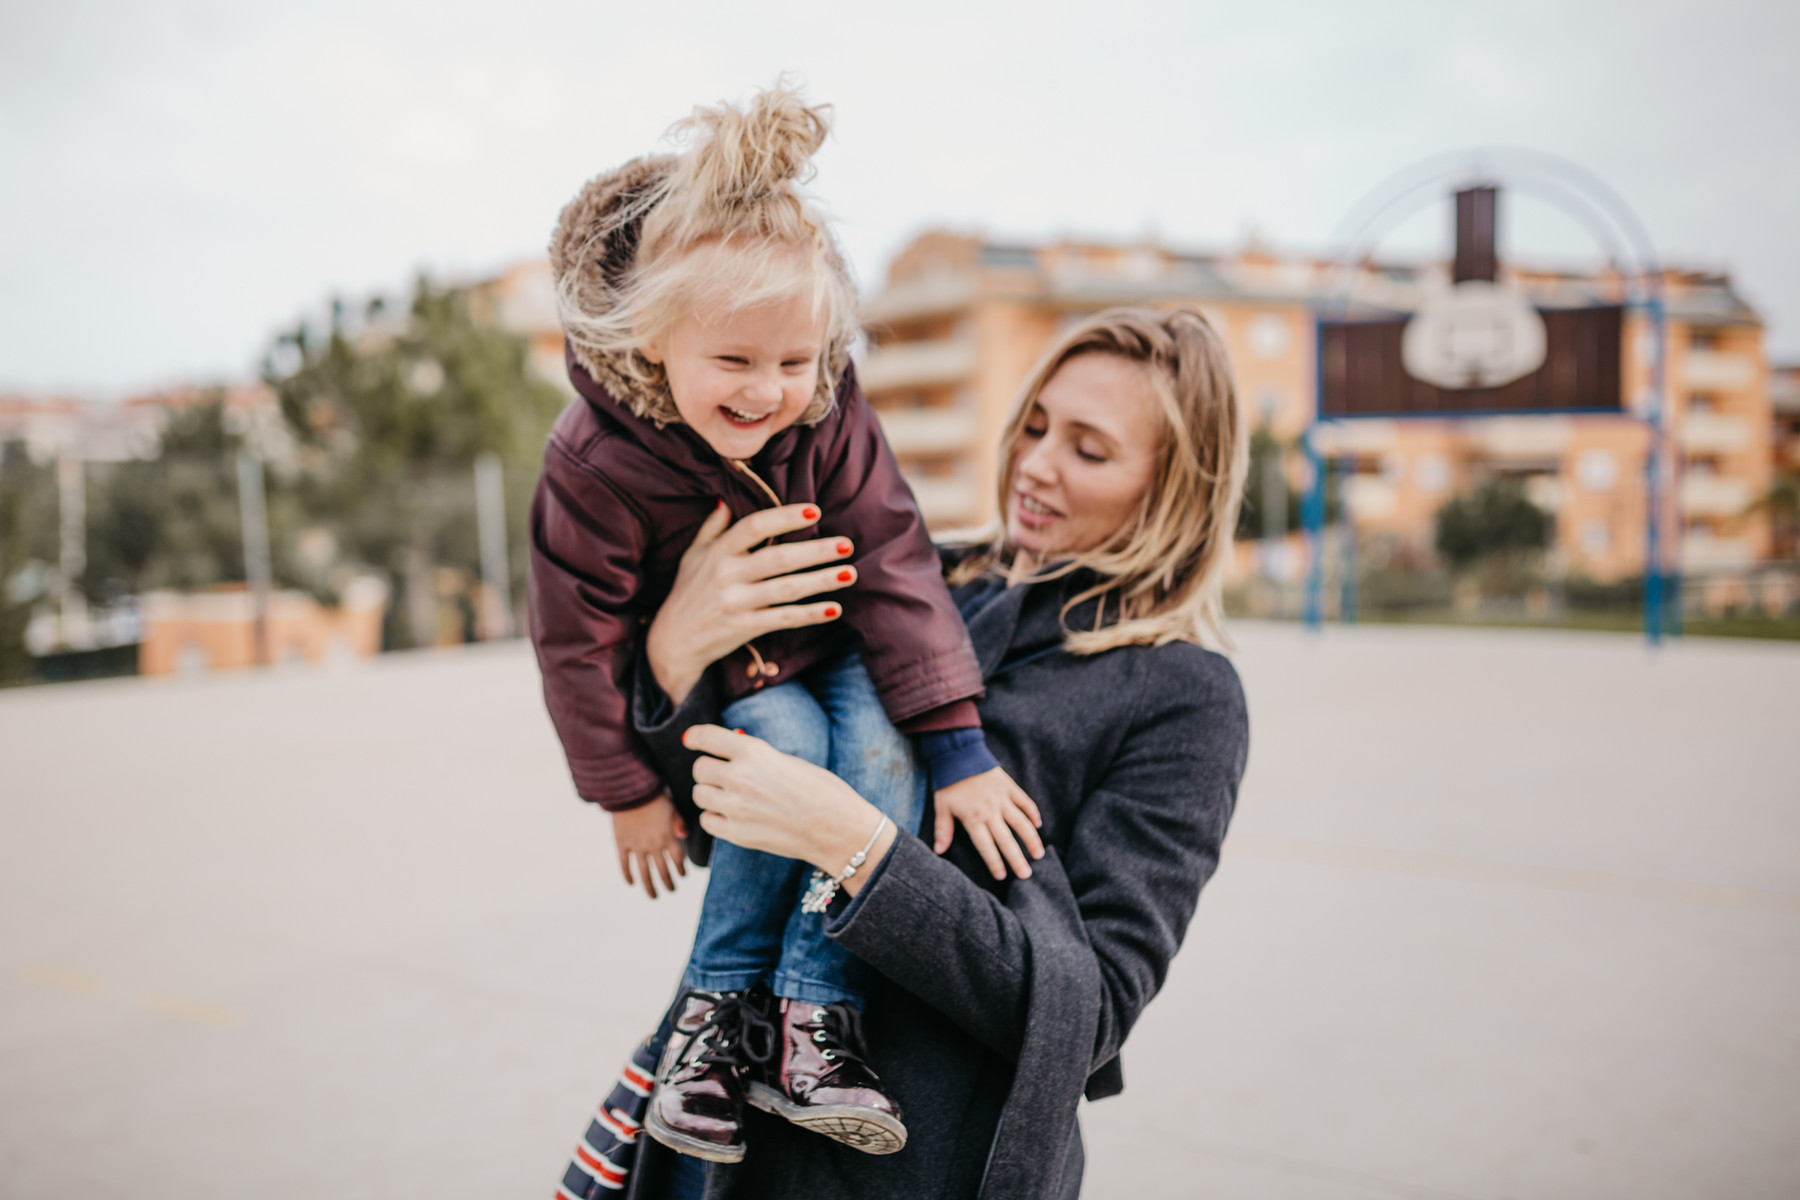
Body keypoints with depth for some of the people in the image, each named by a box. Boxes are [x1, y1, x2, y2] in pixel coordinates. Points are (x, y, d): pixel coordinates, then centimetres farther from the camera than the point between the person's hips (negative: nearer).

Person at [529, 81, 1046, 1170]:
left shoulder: (829, 415, -20)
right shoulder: (595, 466, -27)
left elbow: (895, 569, -19)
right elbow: (580, 640, -17)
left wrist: (958, 747, -23)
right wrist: (629, 792, -12)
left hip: (831, 650, 3)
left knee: (885, 742, -26)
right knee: (787, 746, -30)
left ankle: (815, 1017, -21)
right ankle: (716, 1007, -13)